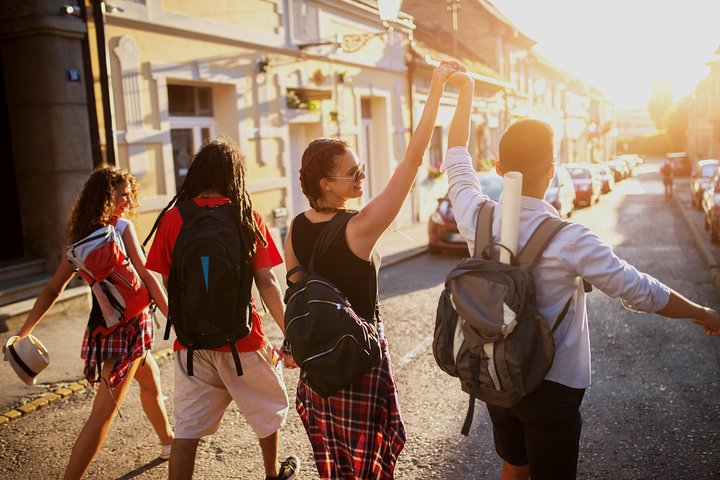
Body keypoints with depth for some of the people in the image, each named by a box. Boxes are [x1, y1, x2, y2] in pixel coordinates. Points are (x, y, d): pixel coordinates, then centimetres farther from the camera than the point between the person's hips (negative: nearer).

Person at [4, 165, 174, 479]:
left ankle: (168, 442, 48)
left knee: (151, 380, 28)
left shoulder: (80, 237, 4)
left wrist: (24, 332, 5)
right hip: (126, 325, -8)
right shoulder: (122, 228, -14)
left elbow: (52, 290, 2)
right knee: (103, 412, -6)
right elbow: (147, 278, -16)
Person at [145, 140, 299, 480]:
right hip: (242, 339, -1)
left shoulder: (172, 219, -4)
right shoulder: (247, 218, -7)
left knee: (188, 428, 10)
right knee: (268, 408, 23)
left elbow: (168, 284, 1)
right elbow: (266, 284, -8)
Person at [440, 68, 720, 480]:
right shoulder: (569, 239, -24)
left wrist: (466, 92, 15)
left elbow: (457, 158, 5)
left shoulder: (476, 218, -13)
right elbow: (640, 291, -13)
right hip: (552, 386, -5)